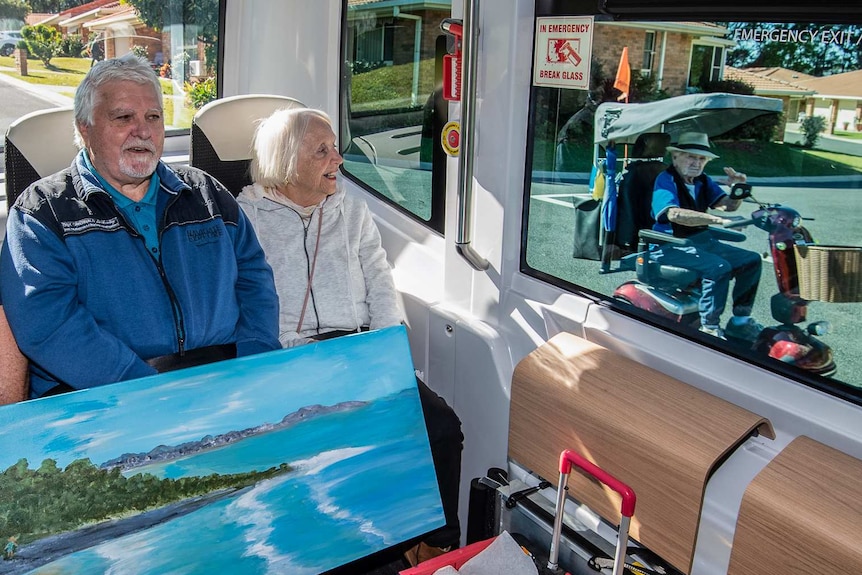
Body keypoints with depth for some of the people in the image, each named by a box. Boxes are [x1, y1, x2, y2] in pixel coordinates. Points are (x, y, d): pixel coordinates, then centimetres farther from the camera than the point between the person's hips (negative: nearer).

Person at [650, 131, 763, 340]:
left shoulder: (702, 181, 13)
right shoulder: (666, 180, -13)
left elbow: (729, 205, 9)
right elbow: (674, 214, -31)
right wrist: (718, 220, -38)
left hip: (700, 240, 9)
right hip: (670, 247, -9)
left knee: (751, 260, 2)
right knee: (719, 267, -30)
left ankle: (740, 321, 9)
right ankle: (709, 329, -21)